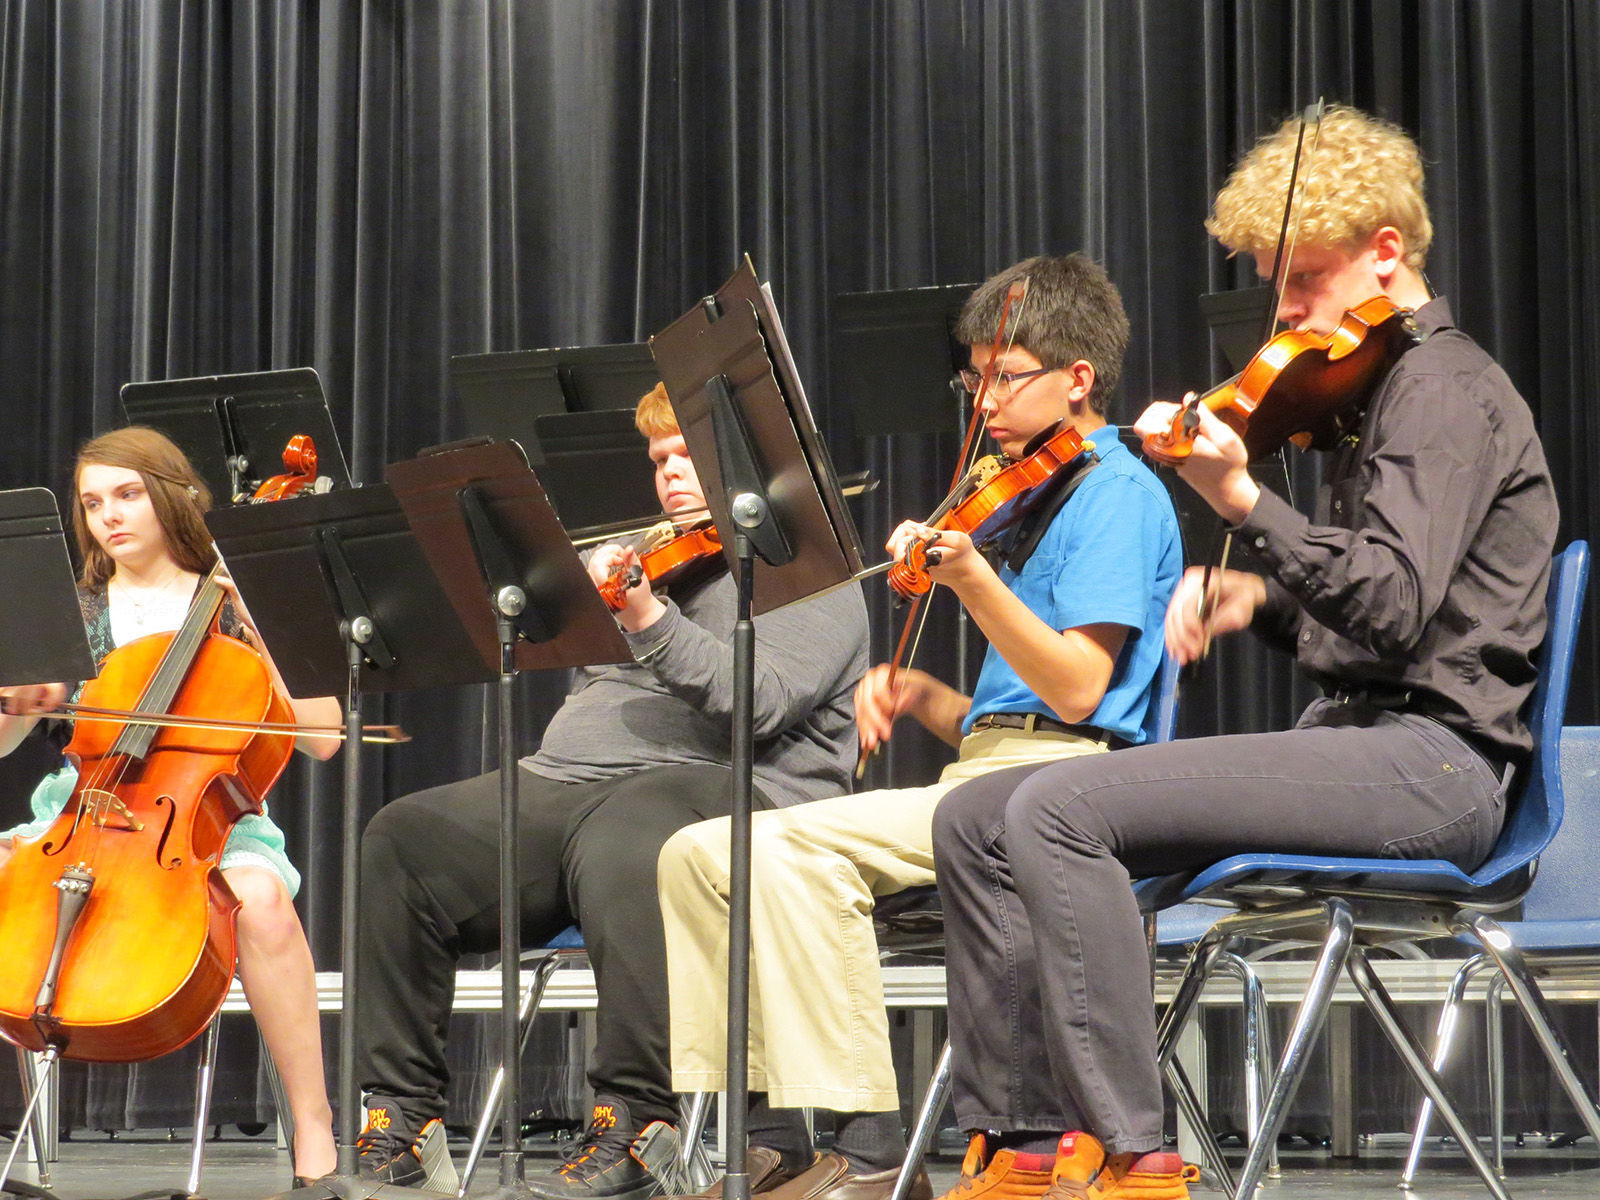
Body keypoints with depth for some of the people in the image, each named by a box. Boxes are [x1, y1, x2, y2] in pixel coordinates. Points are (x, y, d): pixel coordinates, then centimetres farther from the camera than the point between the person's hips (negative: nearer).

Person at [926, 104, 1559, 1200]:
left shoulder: (1444, 388, -9)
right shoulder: (1379, 391, 21)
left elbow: (1397, 605, -23)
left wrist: (1245, 504, -30)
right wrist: (1257, 598, 5)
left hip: (1431, 756, -10)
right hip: (1360, 741, 10)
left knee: (1058, 811, -26)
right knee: (977, 819, 2)